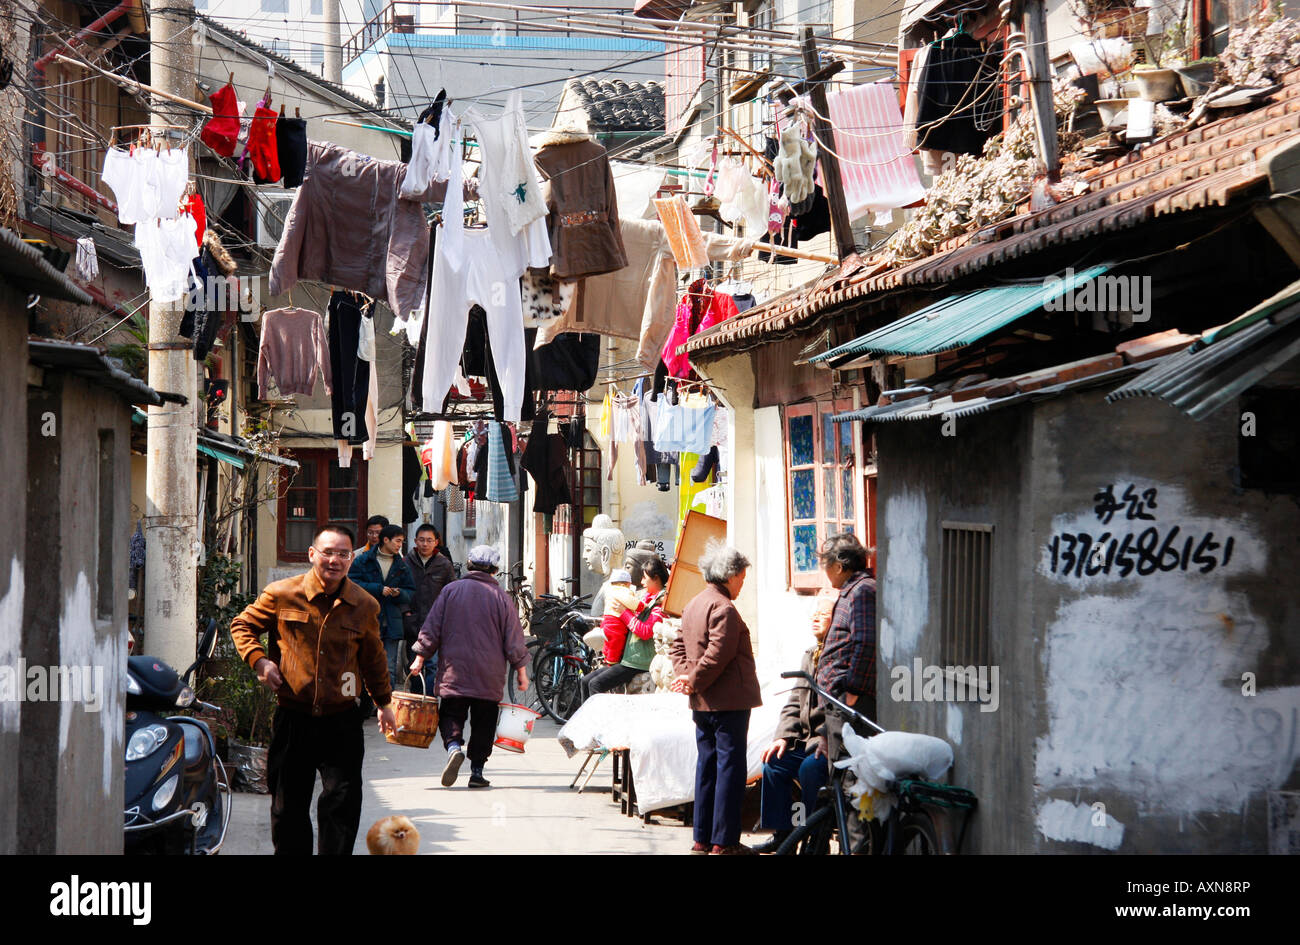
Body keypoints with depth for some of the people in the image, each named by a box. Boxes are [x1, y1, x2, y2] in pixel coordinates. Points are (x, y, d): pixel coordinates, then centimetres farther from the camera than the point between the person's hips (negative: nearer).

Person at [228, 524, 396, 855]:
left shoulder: (365, 606, 5)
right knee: (288, 806, 8)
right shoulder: (281, 595, -3)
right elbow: (242, 625, 11)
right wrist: (258, 660, -7)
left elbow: (373, 658, 20)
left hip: (342, 722, 1)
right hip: (292, 719, 0)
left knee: (343, 803, -6)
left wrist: (384, 702, 25)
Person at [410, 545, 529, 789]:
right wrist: (521, 670, 10)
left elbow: (431, 629, 0)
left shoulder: (450, 590, 1)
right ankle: (477, 771, 7)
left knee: (451, 714, 5)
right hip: (490, 676, 0)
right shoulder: (502, 597, 1)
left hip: (454, 669, 0)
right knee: (484, 721, 8)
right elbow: (514, 639, 2)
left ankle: (454, 746, -23)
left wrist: (420, 657, 8)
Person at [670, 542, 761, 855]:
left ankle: (702, 839, 16)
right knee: (730, 765, -4)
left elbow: (679, 646, 18)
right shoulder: (723, 608, -15)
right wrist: (694, 682, -11)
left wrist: (686, 675, 4)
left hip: (703, 704, 9)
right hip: (729, 702, -9)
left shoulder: (693, 604, 15)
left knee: (707, 765, 13)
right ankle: (724, 841, -3)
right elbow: (718, 654, -22)